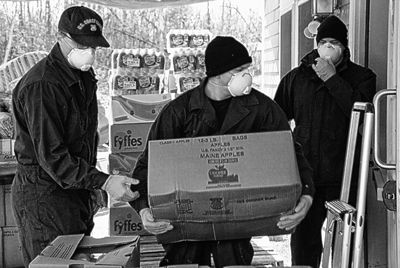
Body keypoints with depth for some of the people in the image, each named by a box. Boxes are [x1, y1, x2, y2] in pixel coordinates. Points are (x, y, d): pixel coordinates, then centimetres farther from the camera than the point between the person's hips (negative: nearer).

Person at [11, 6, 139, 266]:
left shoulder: (84, 75, 9)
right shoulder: (41, 86, -21)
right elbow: (52, 156, -24)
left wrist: (92, 187, 16)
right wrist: (104, 182, -28)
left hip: (79, 190, 9)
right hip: (45, 194, -9)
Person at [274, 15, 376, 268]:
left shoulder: (361, 77, 5)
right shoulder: (296, 77, 11)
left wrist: (332, 79, -12)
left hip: (343, 177, -2)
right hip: (304, 175, 2)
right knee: (303, 239, 8)